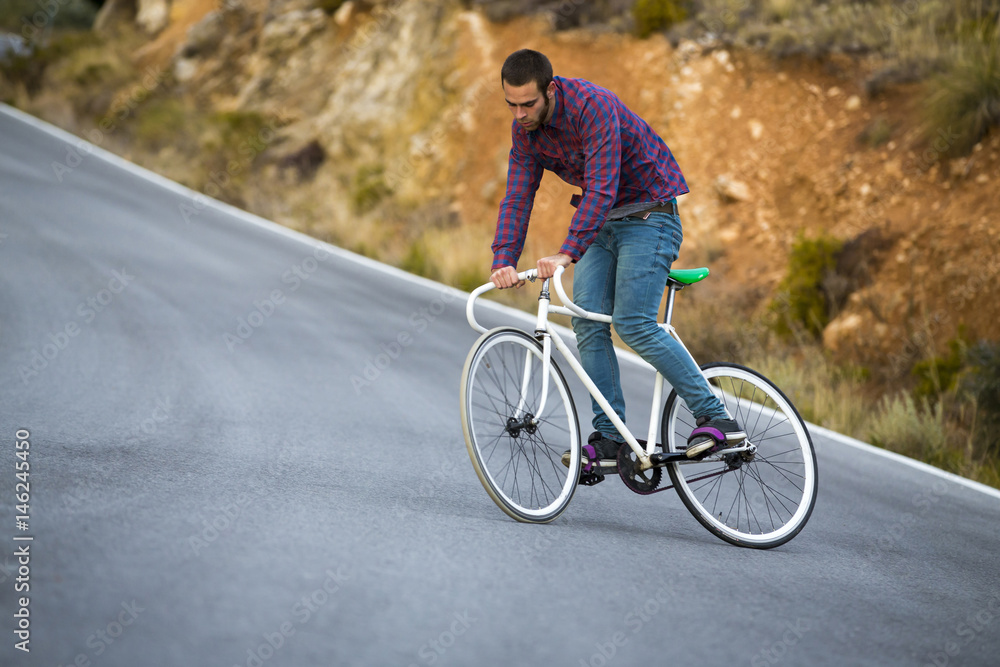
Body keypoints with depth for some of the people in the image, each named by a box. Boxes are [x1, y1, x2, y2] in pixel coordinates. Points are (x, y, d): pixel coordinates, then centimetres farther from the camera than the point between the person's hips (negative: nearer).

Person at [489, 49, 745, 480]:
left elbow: (600, 189, -34)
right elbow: (517, 197, -4)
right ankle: (608, 440, -3)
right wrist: (503, 262, -18)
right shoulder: (524, 129, -2)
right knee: (587, 324, -6)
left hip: (649, 215, -8)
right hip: (603, 222, 8)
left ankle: (716, 418, -12)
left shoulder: (592, 106, -27)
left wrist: (567, 254, -43)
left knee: (633, 324, -19)